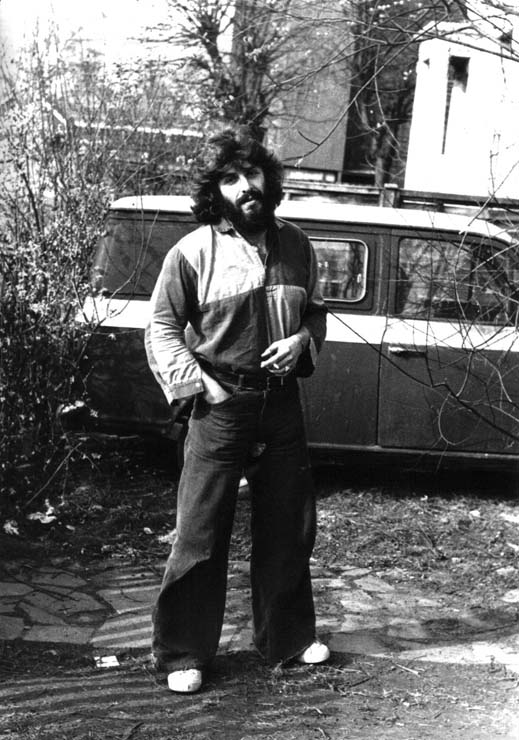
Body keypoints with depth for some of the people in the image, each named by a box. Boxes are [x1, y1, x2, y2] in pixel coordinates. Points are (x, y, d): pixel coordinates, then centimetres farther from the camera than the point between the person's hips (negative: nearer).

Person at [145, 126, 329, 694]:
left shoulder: (295, 246, 5)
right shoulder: (193, 252, -8)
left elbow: (315, 310, 17)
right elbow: (162, 328, -4)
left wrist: (303, 339, -4)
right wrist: (198, 383, -14)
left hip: (282, 403, 5)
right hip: (220, 406, -4)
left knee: (288, 529, 15)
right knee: (200, 536, 1)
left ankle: (288, 636, 34)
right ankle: (182, 654, 16)